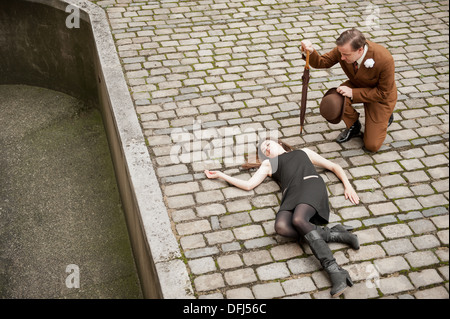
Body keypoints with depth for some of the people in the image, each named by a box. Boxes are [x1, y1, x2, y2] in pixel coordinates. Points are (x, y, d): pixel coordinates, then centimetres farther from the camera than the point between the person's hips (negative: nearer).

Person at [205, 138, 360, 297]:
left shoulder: (304, 152, 34)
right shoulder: (268, 164, 35)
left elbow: (334, 166, 32)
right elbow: (248, 185, 21)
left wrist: (347, 185, 16)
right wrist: (220, 175, 23)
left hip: (311, 184, -2)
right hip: (291, 193, 2)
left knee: (298, 220, -37)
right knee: (281, 227, -35)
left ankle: (334, 271, -42)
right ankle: (335, 234, -29)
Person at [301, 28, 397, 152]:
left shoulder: (385, 60, -36)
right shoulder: (343, 49, -26)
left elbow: (383, 93, -25)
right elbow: (321, 62, -13)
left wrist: (353, 93, -33)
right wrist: (311, 52, -36)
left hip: (380, 95, -4)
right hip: (357, 86, 4)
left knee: (372, 146, -7)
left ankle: (385, 116, 24)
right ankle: (353, 126, 1)